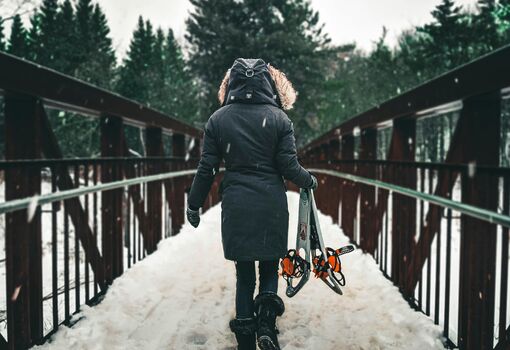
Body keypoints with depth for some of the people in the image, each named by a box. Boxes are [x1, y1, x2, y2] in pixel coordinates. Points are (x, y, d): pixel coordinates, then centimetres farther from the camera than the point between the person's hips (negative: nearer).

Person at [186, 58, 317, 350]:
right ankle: (266, 319, -9)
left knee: (244, 271, 13)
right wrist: (309, 180, 15)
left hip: (235, 205, 1)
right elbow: (289, 166, -5)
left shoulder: (218, 119, 0)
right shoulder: (278, 118, -3)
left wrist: (194, 204, 11)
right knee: (270, 266, 14)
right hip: (271, 204, -1)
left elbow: (206, 168, 1)